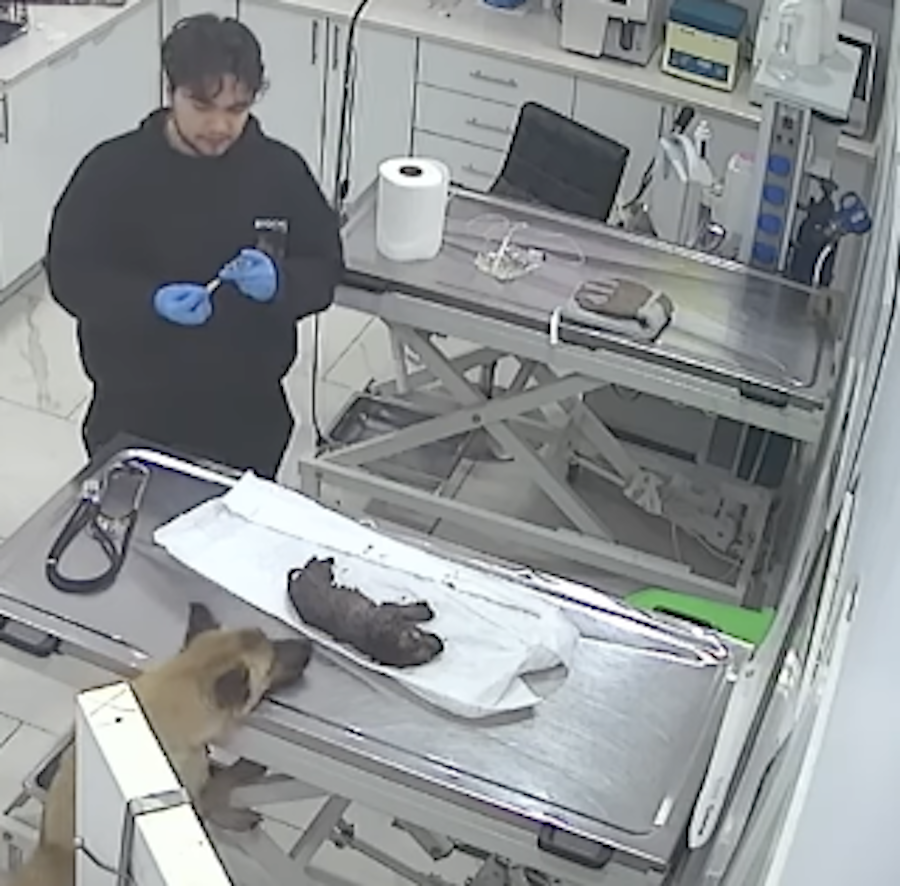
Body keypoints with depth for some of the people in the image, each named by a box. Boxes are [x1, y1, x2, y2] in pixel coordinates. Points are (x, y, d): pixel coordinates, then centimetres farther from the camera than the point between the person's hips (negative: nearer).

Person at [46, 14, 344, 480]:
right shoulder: (112, 168, -10)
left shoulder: (281, 170, -6)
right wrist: (151, 301, -26)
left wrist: (278, 283, -23)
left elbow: (325, 267, 0)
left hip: (247, 412, 1)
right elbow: (69, 272, -9)